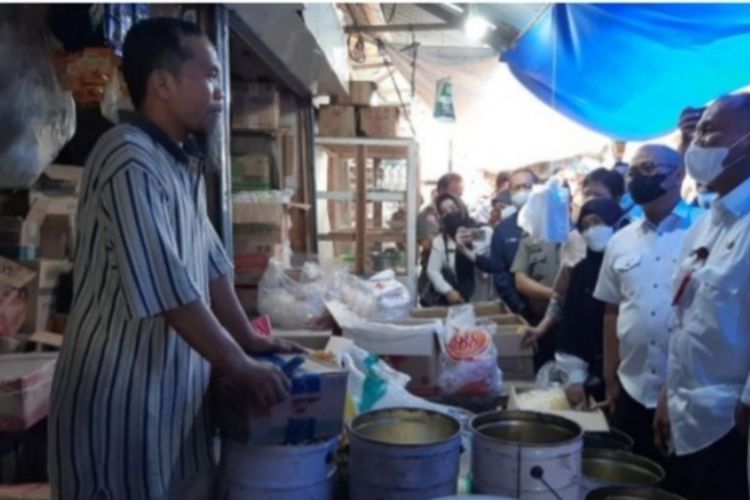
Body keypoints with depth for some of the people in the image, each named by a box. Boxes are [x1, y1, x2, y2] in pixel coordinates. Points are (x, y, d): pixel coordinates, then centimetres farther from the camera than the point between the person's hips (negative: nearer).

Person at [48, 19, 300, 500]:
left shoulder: (184, 165, 11)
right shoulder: (130, 160, -20)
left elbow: (211, 262, 16)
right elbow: (168, 290, -25)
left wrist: (248, 339, 15)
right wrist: (241, 367, -17)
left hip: (177, 388, 9)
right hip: (124, 394, -9)